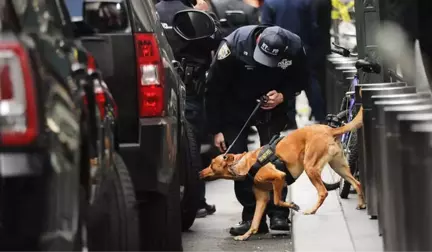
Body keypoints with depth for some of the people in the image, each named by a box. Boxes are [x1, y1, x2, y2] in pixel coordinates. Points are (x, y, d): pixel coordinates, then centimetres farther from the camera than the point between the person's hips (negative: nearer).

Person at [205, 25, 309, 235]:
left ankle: (278, 213, -8)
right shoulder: (234, 45, -30)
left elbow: (300, 81, -3)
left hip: (271, 106, 1)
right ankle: (252, 216, 0)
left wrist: (282, 95, -25)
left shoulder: (294, 48, -24)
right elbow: (214, 88, -19)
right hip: (235, 106, -1)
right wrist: (216, 130, -15)